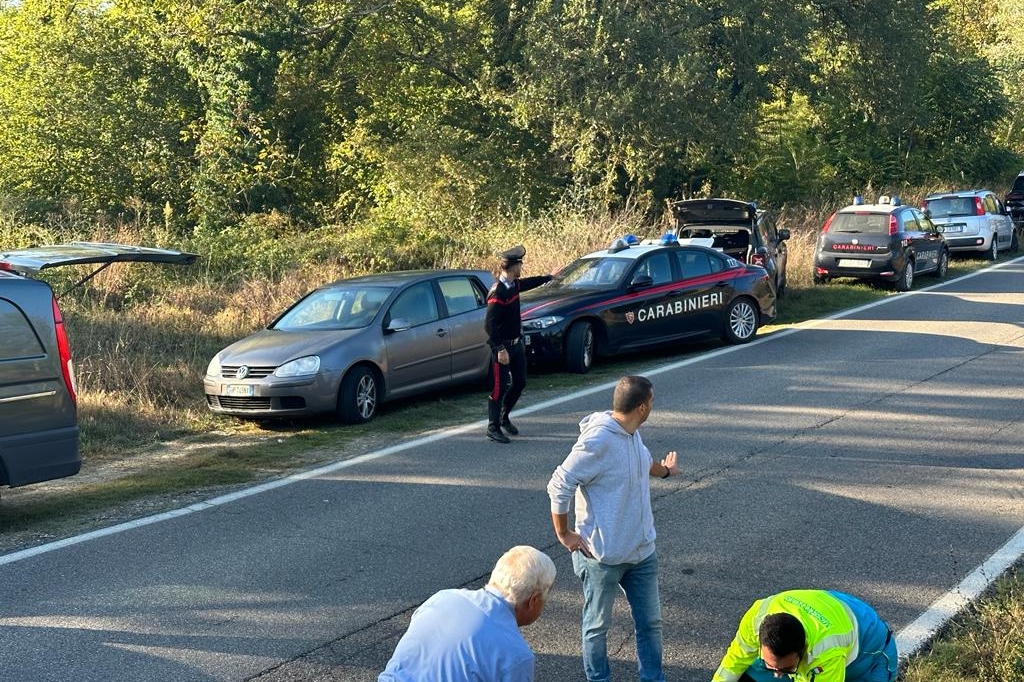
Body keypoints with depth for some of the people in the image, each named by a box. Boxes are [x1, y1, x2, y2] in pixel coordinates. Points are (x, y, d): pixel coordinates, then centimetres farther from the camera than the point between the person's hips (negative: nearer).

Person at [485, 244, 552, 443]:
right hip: (502, 346, -9)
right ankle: (493, 427, 9)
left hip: (517, 343, 9)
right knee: (499, 388, -2)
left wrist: (549, 277, 44)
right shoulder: (498, 292, -23)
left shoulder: (514, 285, 4)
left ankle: (504, 418, 31)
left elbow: (529, 283, 29)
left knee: (519, 383, 14)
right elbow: (489, 324, -25)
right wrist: (500, 350, -27)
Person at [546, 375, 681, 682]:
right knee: (598, 625, 14)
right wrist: (564, 534, -15)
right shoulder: (597, 442, -27)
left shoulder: (631, 433, 0)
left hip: (642, 551, 8)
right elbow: (559, 487, -24)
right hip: (603, 556, -8)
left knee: (650, 622, 17)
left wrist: (663, 470, 37)